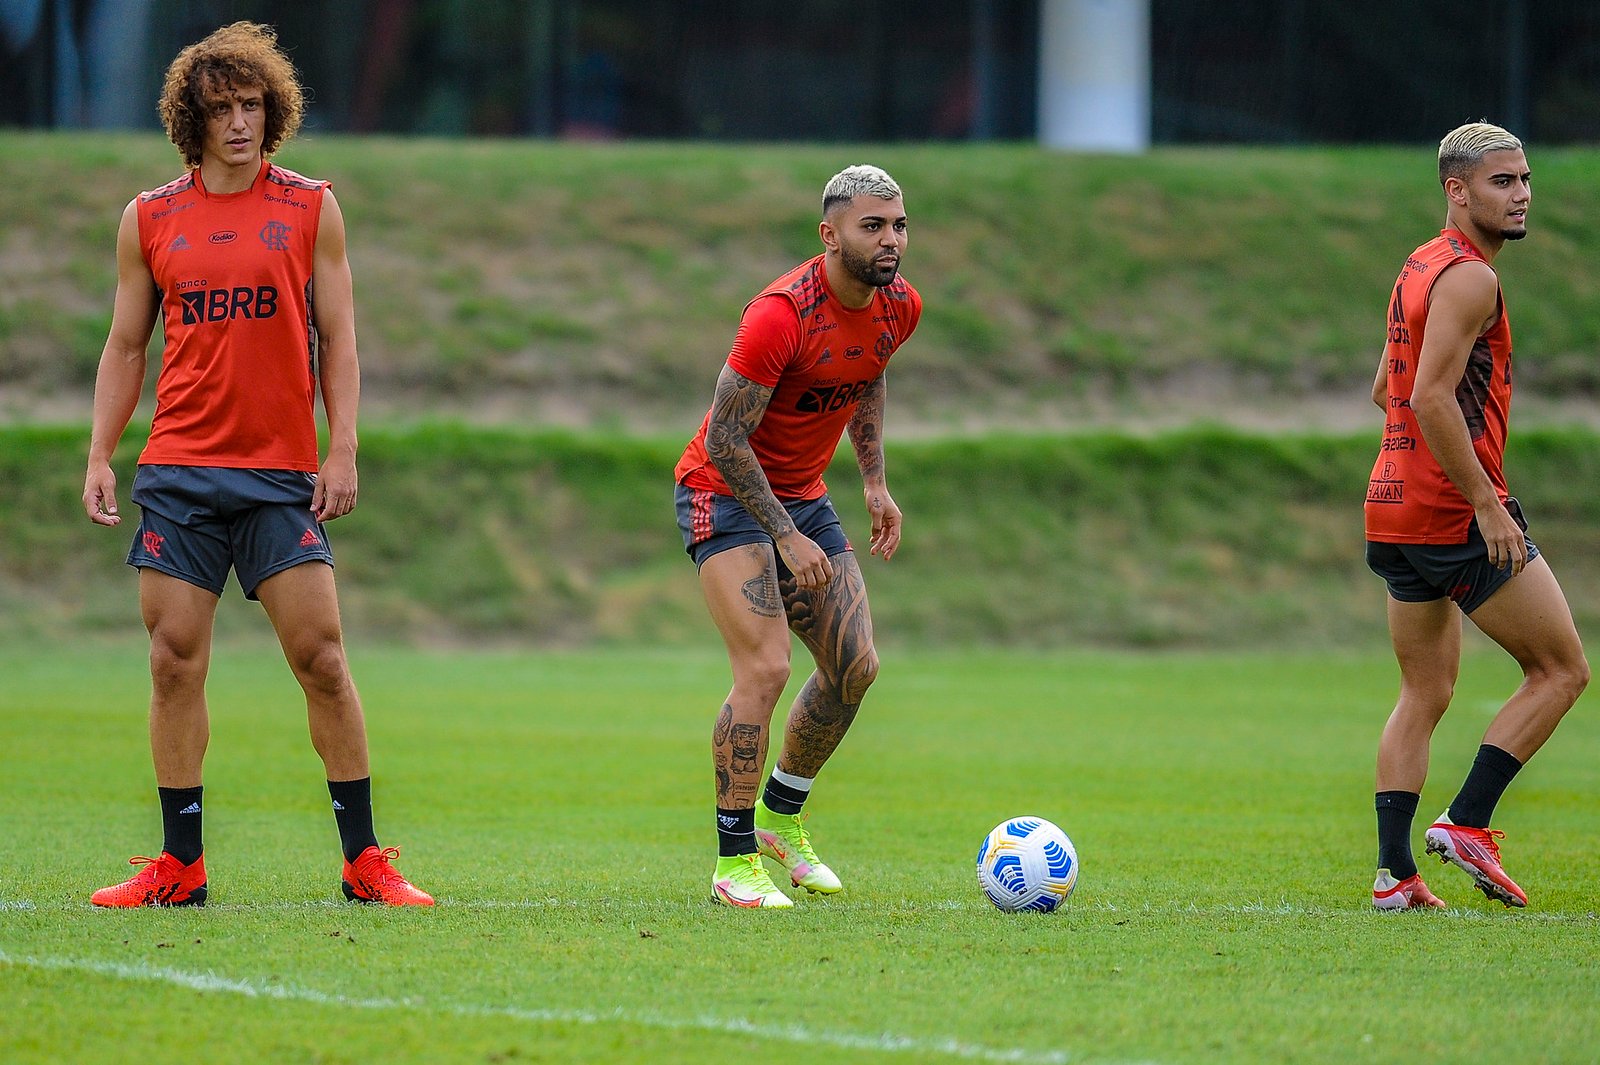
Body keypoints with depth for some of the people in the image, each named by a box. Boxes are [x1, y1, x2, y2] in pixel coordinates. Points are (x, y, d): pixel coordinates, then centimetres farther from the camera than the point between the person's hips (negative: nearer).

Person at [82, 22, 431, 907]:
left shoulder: (311, 209, 5)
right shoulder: (150, 220, 9)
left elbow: (338, 340, 6)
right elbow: (125, 348, 13)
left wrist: (342, 450, -4)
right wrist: (99, 458, 4)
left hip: (282, 472, -1)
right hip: (177, 469, 2)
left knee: (320, 656, -7)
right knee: (175, 662, -1)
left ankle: (364, 860, 0)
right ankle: (180, 865, 5)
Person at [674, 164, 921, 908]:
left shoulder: (900, 308, -4)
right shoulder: (781, 314, -28)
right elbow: (723, 440, -25)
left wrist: (875, 483, 10)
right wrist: (788, 538, -26)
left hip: (803, 496, 8)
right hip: (725, 493, -8)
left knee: (855, 666, 3)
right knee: (765, 668, -20)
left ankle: (781, 815, 25)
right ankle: (735, 860, -11)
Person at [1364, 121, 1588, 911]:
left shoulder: (1422, 267, 17)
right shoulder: (1468, 277, -14)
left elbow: (1386, 391, 25)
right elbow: (1432, 397, -24)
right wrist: (1487, 504, -21)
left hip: (1396, 512, 9)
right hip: (1456, 513, -9)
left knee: (1425, 693, 13)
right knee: (1561, 670, 1)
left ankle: (1394, 869, 6)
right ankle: (1467, 822, -5)